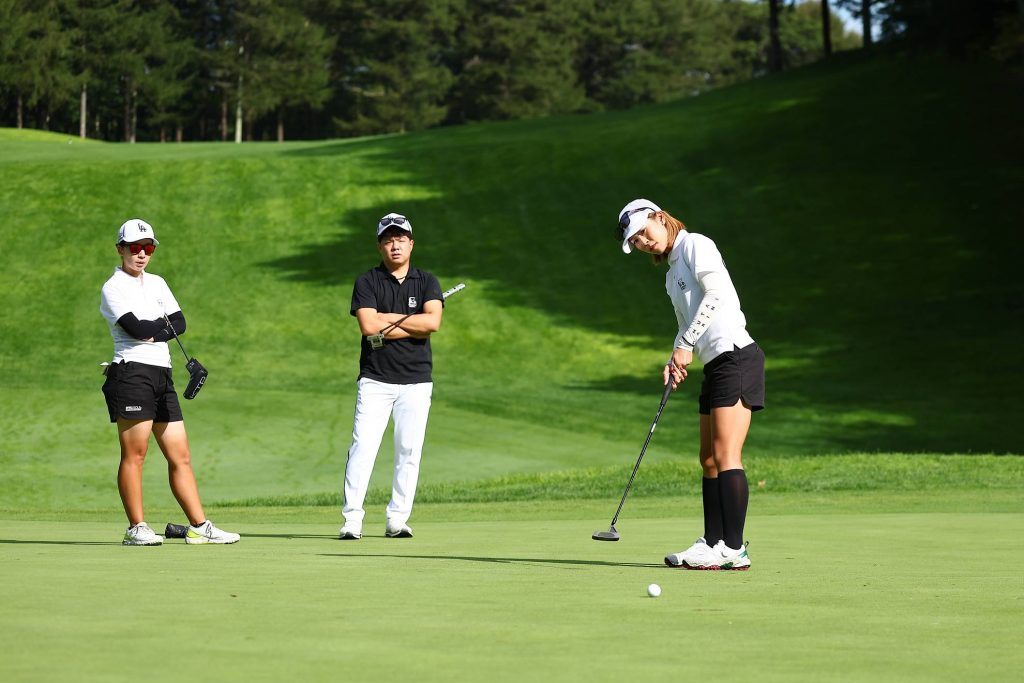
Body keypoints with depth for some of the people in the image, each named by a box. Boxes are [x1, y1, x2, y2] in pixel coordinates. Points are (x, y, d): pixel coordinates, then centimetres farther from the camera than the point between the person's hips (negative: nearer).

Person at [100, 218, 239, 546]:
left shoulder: (157, 283, 21)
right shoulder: (113, 288, -1)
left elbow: (180, 323, 9)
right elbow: (136, 327, -14)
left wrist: (152, 332, -9)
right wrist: (165, 323, 3)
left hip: (162, 376, 7)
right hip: (131, 372, -7)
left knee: (180, 455, 4)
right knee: (134, 453, -8)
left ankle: (199, 526, 4)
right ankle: (136, 528, -5)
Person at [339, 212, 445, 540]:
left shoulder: (426, 282, 8)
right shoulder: (367, 282, 3)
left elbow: (433, 321, -10)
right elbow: (368, 326, -12)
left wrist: (388, 319, -9)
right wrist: (412, 327, -8)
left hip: (416, 382, 2)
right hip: (375, 380, -2)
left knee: (409, 451, 1)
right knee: (362, 446, -11)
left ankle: (397, 519, 8)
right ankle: (352, 520, -12)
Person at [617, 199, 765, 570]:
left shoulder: (695, 245, -5)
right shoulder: (672, 273, 22)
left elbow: (717, 292, -18)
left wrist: (685, 343, -16)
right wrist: (676, 361, 6)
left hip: (735, 355, -10)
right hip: (714, 364, 10)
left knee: (725, 456, -13)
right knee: (709, 458, 9)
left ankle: (734, 549, -15)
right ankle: (713, 543, 13)